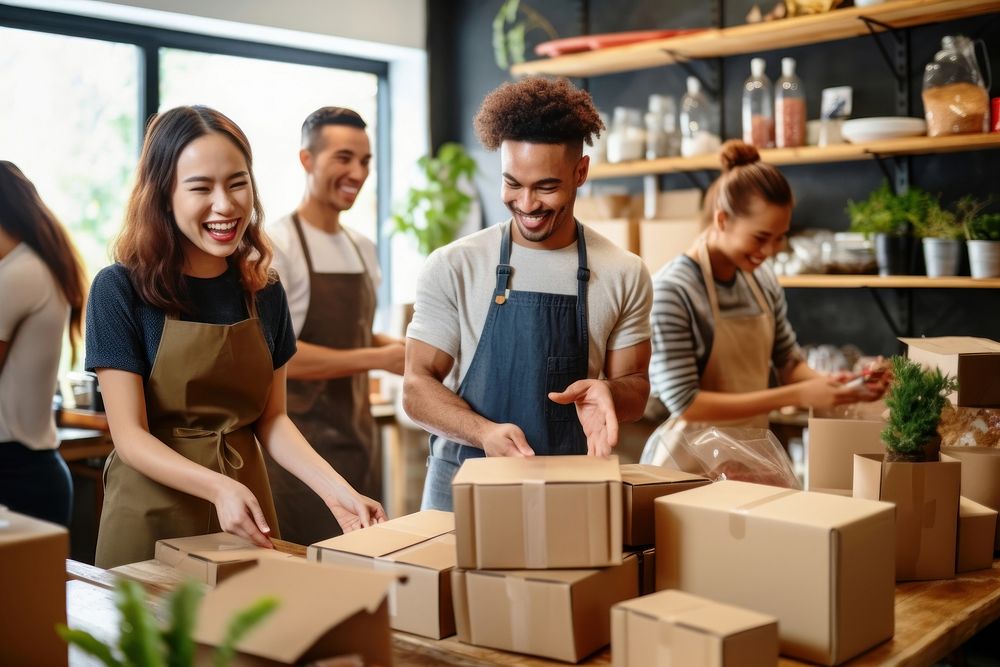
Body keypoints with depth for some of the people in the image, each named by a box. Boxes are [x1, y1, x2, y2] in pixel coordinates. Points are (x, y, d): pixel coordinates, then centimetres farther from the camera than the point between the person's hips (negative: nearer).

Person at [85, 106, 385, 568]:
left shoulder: (265, 292, 2)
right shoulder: (119, 289, -12)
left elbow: (271, 418, 4)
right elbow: (129, 435, -14)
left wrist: (334, 489, -12)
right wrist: (218, 487, -30)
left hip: (248, 518, 4)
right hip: (152, 519, -4)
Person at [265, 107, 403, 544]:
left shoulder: (363, 249, 11)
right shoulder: (275, 246, -12)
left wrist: (401, 348, 0)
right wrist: (378, 358, -22)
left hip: (359, 439, 7)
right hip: (302, 442, -7)